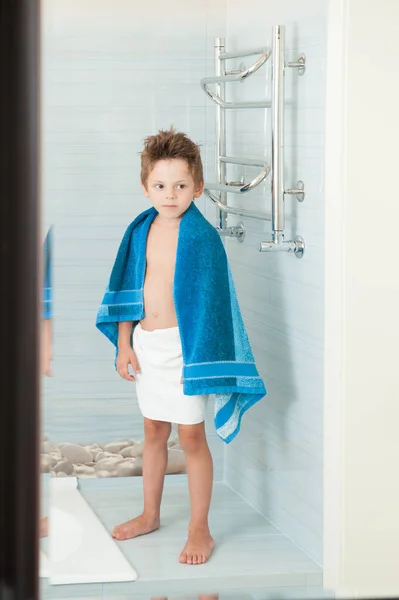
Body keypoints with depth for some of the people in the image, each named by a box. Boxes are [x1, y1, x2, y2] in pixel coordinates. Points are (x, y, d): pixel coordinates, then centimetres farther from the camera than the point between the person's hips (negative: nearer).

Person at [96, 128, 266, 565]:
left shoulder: (201, 236, -15)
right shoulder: (142, 230, 2)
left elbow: (208, 302, -15)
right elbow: (129, 288, 10)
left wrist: (197, 360, -16)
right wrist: (124, 344, 7)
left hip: (182, 345, -6)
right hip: (145, 342, 6)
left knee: (191, 435, 0)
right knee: (153, 431, 18)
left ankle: (200, 530, 11)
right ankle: (150, 515, 33)